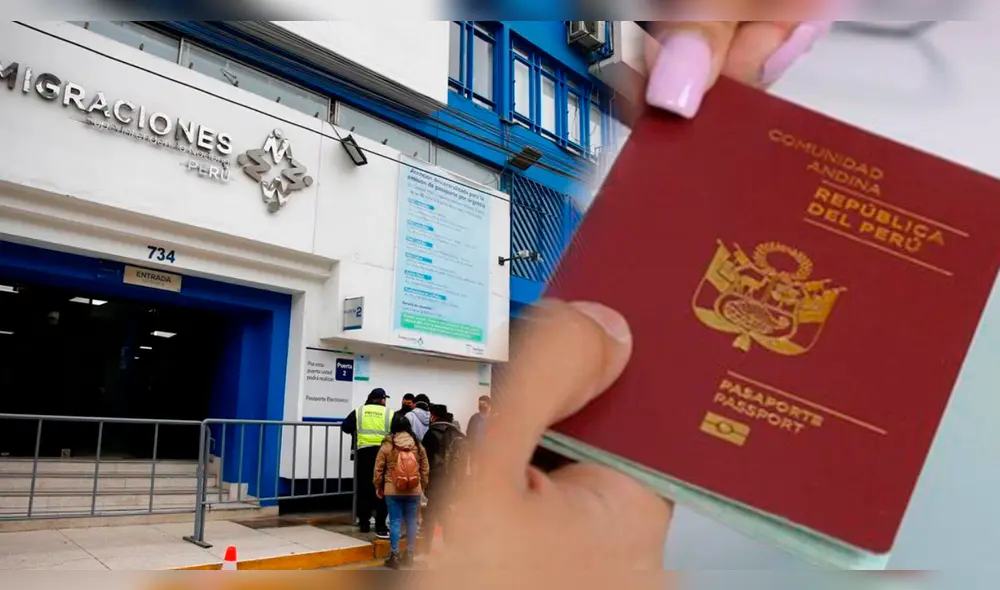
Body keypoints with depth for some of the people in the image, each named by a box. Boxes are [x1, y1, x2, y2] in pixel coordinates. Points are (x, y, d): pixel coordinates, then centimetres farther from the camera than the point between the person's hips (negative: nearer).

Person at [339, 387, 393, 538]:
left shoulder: (359, 411, 8)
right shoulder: (390, 413, 2)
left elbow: (345, 427, 11)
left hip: (364, 452, 2)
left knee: (364, 489, 13)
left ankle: (364, 524, 20)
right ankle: (381, 527, -1)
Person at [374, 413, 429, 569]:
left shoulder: (387, 445, -6)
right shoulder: (418, 445, 1)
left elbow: (378, 468, -2)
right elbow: (425, 469, 7)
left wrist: (378, 486, 11)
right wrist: (423, 486, 18)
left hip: (392, 490, -2)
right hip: (414, 490, 2)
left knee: (395, 522, 4)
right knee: (411, 521, 11)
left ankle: (394, 557, 8)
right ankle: (409, 555, 17)